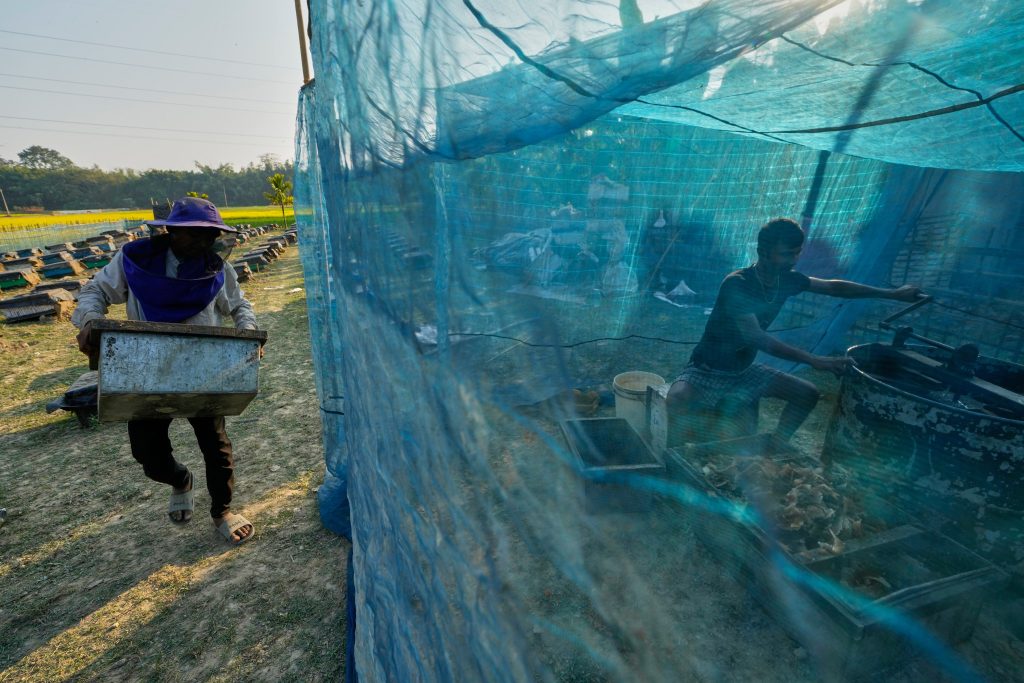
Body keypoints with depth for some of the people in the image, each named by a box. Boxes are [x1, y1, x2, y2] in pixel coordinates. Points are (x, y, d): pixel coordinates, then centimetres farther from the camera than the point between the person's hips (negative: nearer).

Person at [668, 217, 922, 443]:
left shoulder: (786, 279, -3)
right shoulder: (736, 284, -26)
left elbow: (832, 287, 12)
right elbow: (757, 338, -33)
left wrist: (891, 293, 11)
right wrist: (814, 360, -36)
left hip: (745, 369, 8)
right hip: (708, 370, -7)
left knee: (808, 394, 0)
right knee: (677, 400, -36)